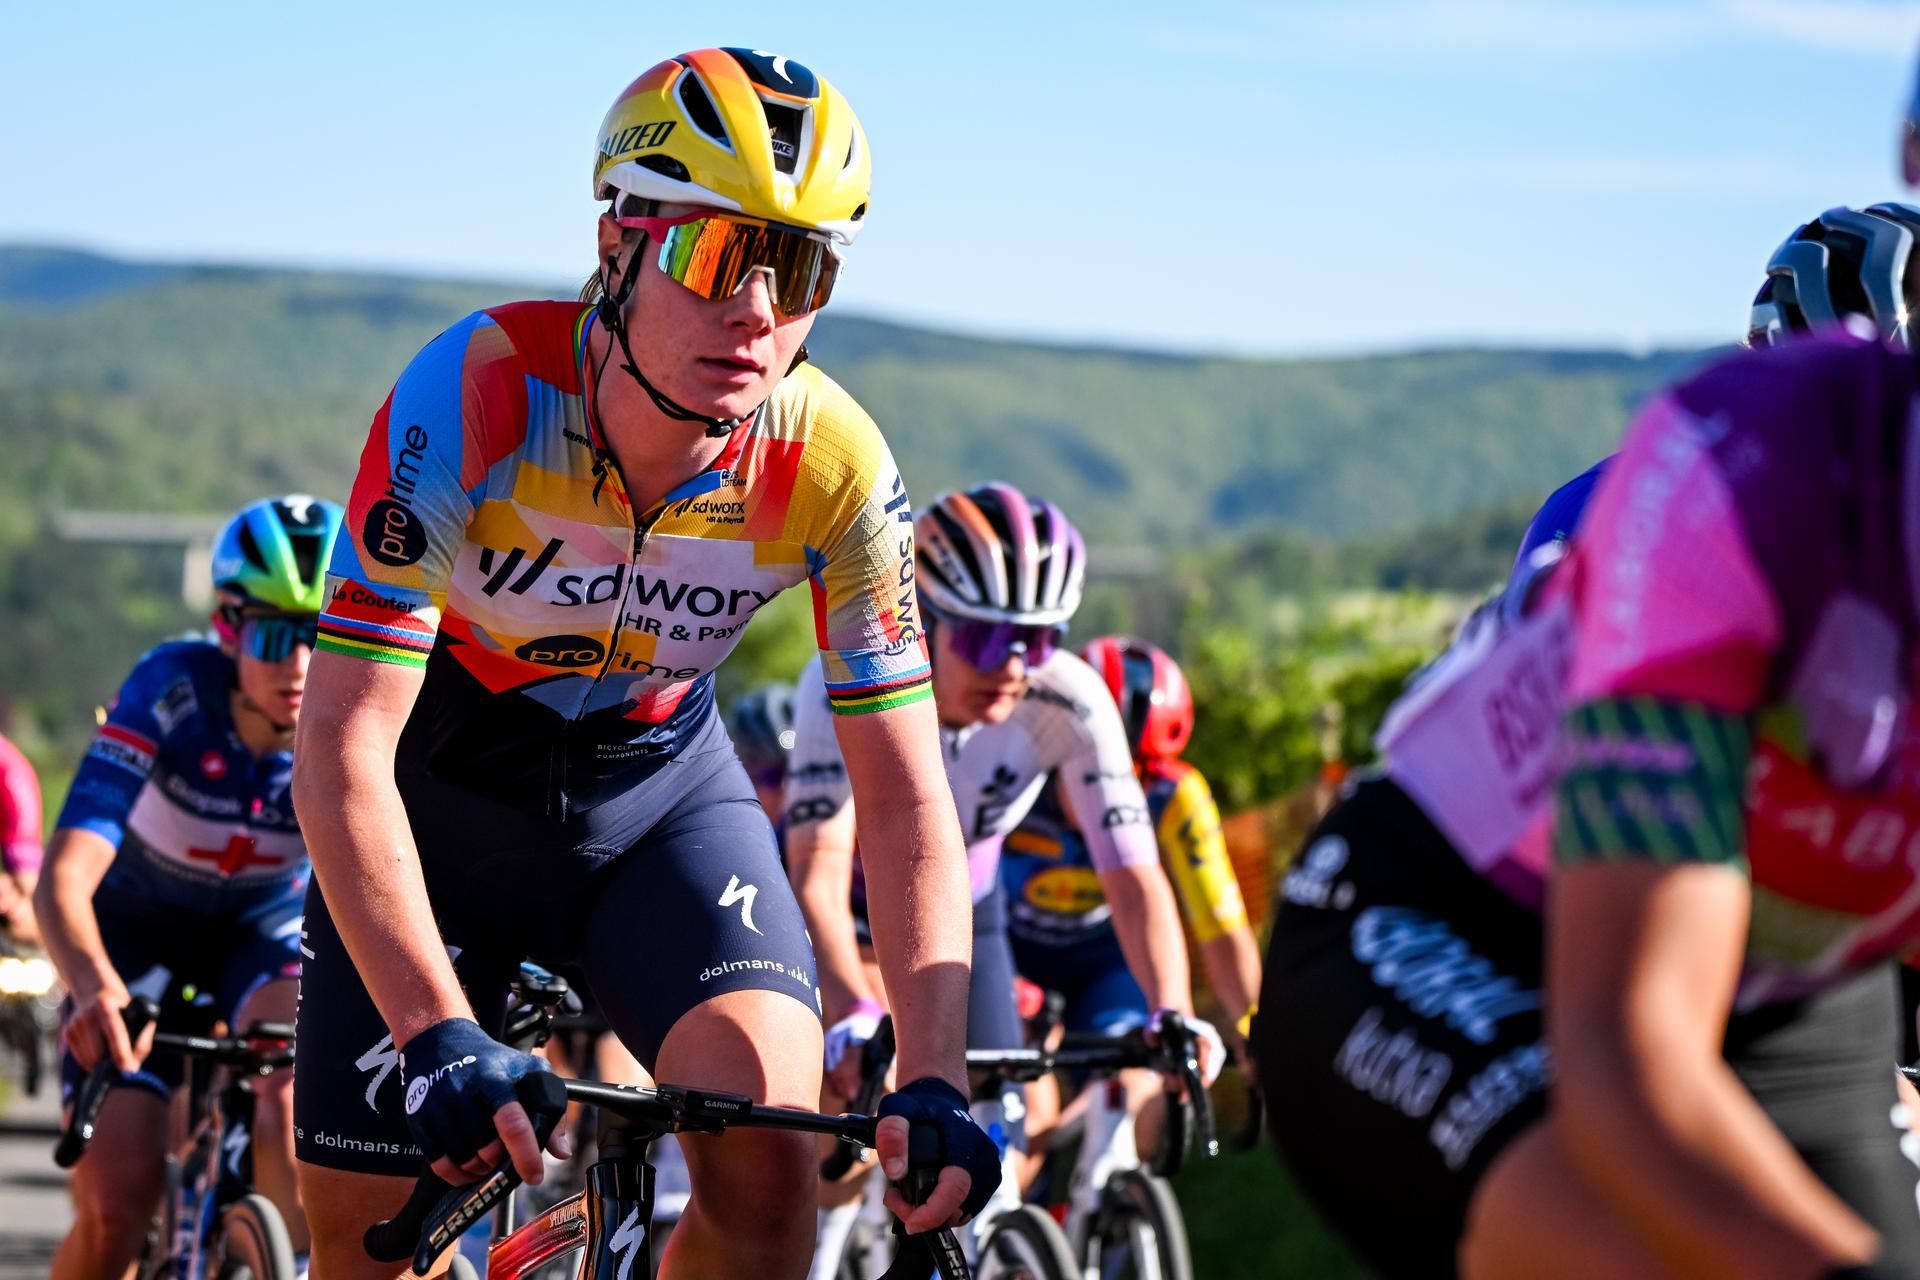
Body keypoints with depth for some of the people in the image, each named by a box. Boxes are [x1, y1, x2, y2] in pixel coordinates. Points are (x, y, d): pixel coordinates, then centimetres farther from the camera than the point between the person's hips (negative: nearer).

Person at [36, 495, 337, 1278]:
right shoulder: (171, 692, -33)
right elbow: (65, 878, -41)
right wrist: (95, 986, -61)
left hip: (270, 924, 1)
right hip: (141, 926, -1)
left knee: (292, 1095, -34)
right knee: (114, 1211, -12)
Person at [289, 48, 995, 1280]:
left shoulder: (835, 470, -24)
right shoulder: (474, 396, -31)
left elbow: (906, 796, -18)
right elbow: (344, 746, -33)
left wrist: (935, 1082, -32)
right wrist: (439, 1035, -44)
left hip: (660, 788, 1)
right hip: (442, 796, -1)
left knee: (771, 1146, -24)